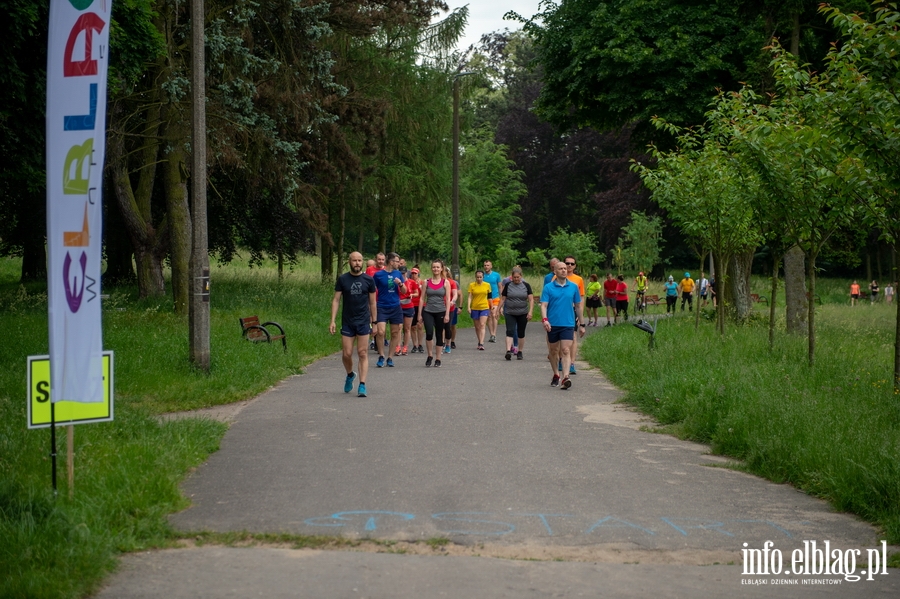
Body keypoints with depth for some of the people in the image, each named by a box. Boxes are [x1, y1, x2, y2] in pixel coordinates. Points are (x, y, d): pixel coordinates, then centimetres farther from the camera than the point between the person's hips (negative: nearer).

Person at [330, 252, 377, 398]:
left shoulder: (369, 280, 2)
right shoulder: (342, 279, 1)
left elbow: (372, 302, 8)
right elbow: (336, 300, 1)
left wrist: (374, 321, 7)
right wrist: (332, 321, -6)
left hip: (363, 322, -1)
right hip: (347, 322, 1)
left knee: (362, 354, -3)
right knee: (346, 354, 2)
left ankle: (362, 385, -2)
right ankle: (350, 375, 31)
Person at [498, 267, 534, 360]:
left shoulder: (526, 285, 1)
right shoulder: (508, 285, 2)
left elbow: (531, 299, -3)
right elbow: (502, 299, 6)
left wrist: (530, 311, -14)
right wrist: (498, 310, 3)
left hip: (523, 314, 1)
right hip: (510, 313, -1)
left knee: (521, 333, 8)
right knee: (510, 331, -14)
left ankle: (520, 352, 18)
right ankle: (508, 351, -24)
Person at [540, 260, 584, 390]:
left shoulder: (573, 287, 5)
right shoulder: (548, 287, 0)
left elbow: (578, 306, 12)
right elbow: (544, 305, -6)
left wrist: (581, 324, 14)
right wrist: (544, 319, -23)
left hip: (568, 324, -1)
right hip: (552, 324, 1)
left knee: (566, 351, -13)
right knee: (554, 351, 12)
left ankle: (565, 378, -22)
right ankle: (555, 376, 29)